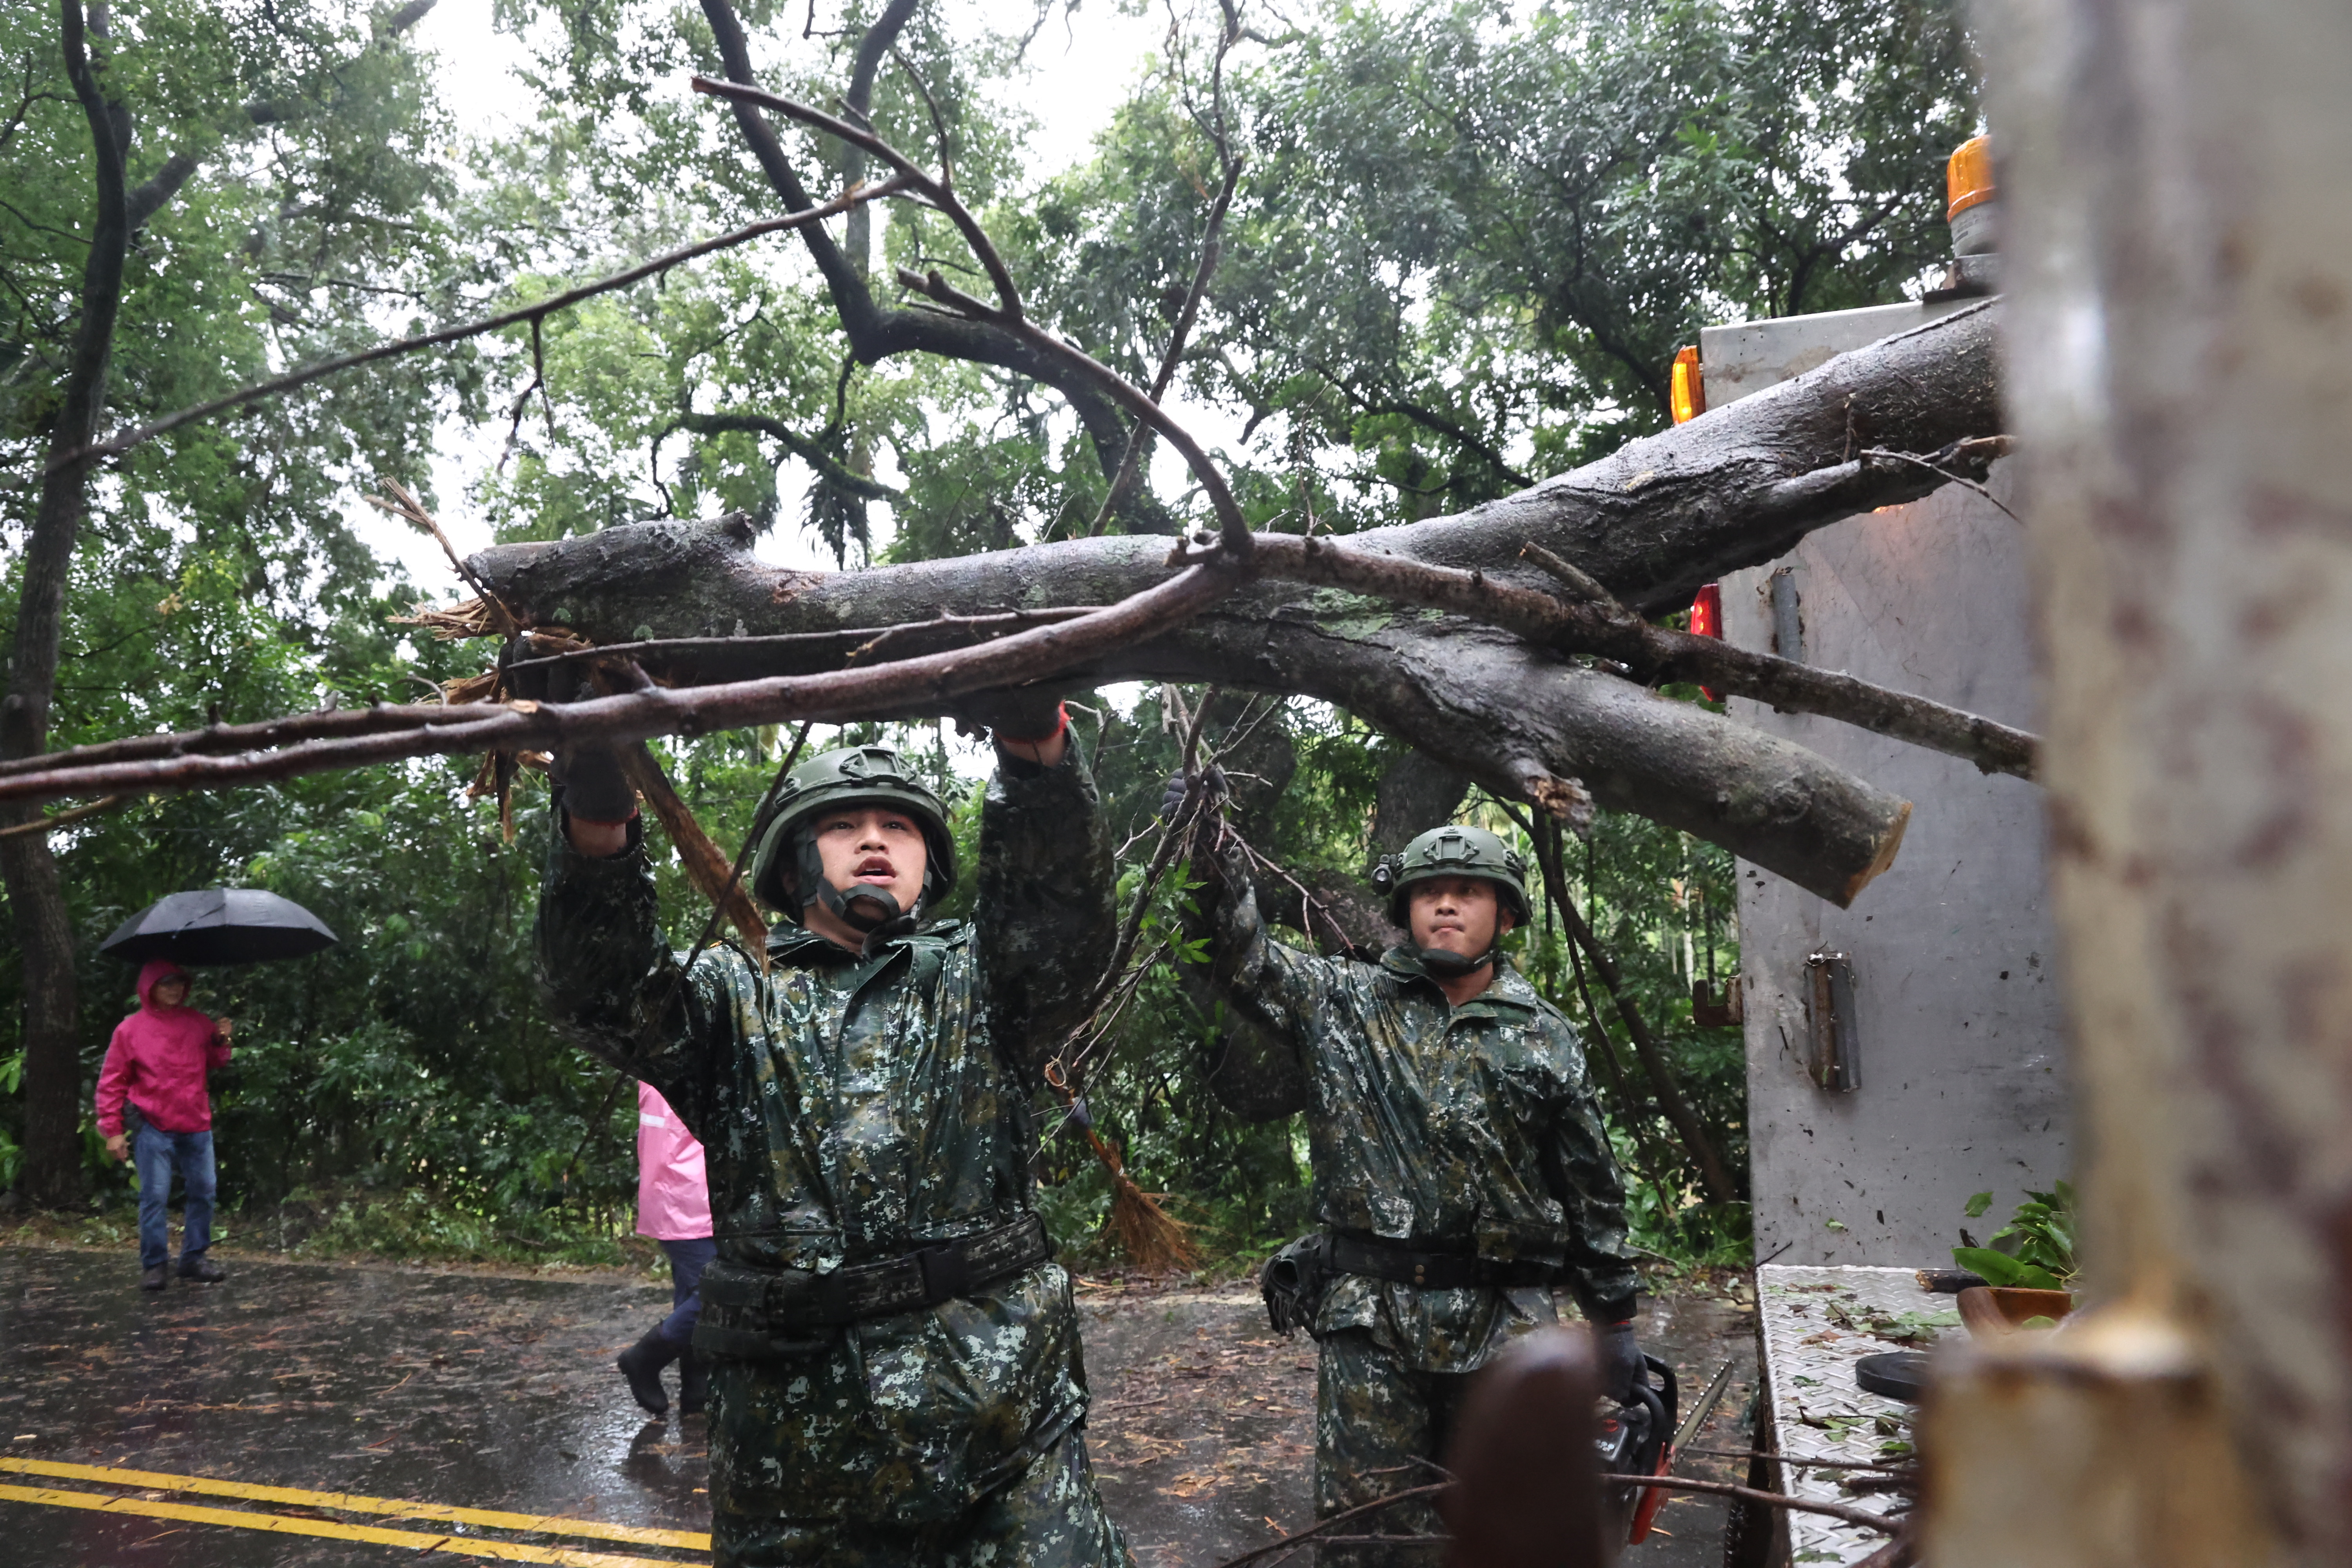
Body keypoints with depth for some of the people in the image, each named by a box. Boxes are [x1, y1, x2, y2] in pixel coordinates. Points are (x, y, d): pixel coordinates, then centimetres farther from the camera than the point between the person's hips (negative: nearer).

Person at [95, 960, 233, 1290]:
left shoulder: (197, 1022, 5)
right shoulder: (130, 1029, -3)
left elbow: (214, 1063, 17)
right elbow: (112, 1083, 0)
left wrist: (221, 1042, -5)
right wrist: (113, 1130, -4)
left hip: (197, 1124, 4)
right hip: (153, 1127, -3)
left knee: (203, 1192, 6)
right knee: (154, 1196, -5)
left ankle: (194, 1259, 18)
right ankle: (154, 1265, 6)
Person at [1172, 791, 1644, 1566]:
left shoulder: (1548, 1040, 7)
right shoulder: (1342, 1004, 4)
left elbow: (1592, 1190, 11)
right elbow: (1246, 959, -10)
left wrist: (1614, 1318, 12)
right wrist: (1208, 860, -27)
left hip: (1505, 1327, 1)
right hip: (1369, 1320, -1)